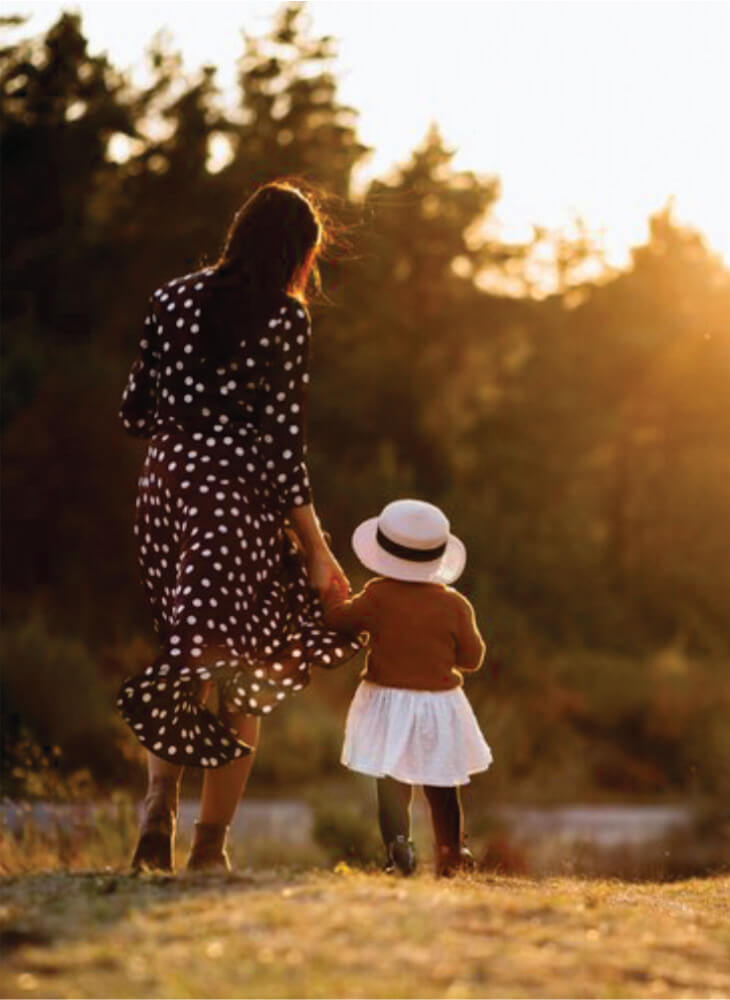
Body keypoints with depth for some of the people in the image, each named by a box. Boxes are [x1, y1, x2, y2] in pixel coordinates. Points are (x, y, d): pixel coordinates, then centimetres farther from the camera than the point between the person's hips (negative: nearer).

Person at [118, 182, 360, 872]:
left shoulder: (173, 298, 8)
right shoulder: (285, 317, -7)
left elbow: (135, 412, 8)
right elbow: (283, 444, -11)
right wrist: (317, 549, -7)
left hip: (164, 489, 5)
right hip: (238, 498, -5)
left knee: (187, 659, 18)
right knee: (243, 676, 4)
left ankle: (158, 806, -3)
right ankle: (210, 848, 1)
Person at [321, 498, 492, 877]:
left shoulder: (377, 596, -10)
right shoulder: (454, 605, -7)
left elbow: (340, 618, 4)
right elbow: (472, 657, 0)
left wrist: (334, 593, 23)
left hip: (387, 702, -1)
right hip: (440, 704, 2)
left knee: (391, 783, -2)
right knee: (441, 788, 16)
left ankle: (398, 847, -24)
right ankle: (450, 855, 24)